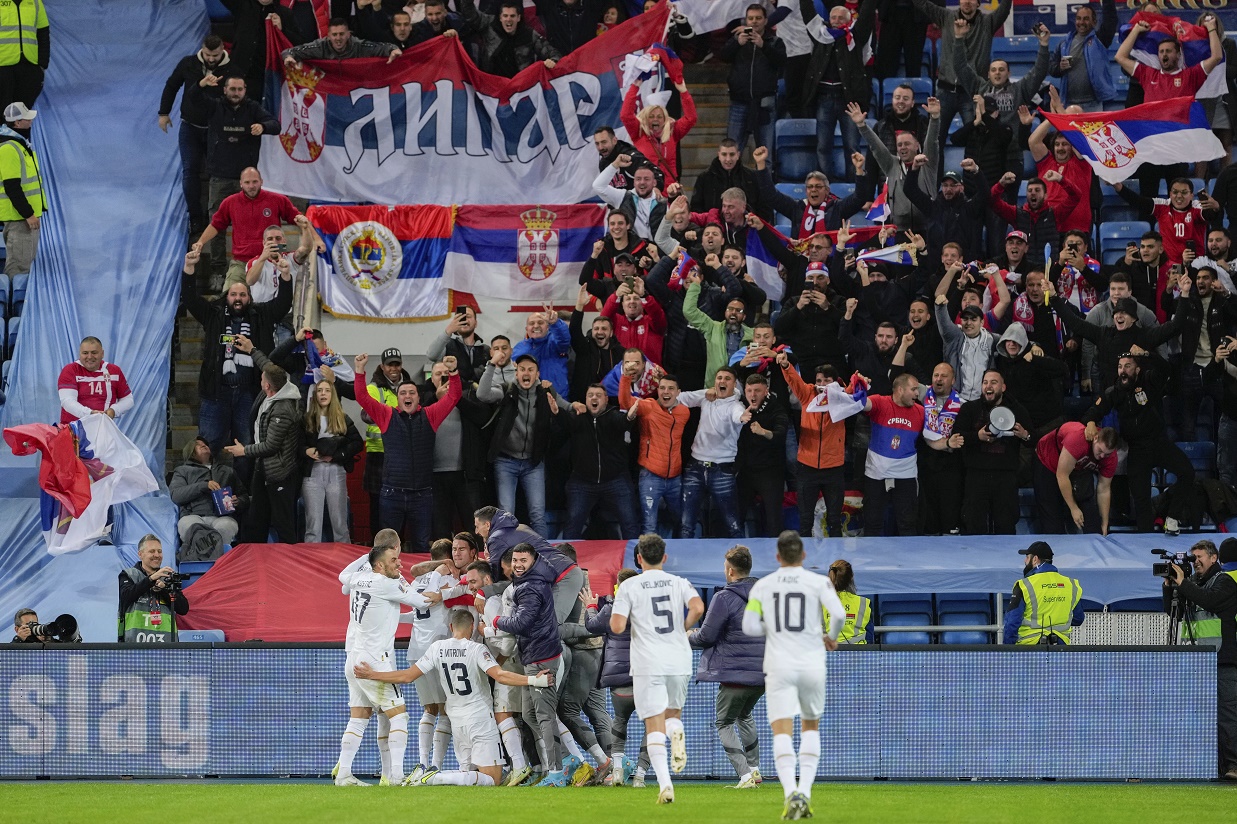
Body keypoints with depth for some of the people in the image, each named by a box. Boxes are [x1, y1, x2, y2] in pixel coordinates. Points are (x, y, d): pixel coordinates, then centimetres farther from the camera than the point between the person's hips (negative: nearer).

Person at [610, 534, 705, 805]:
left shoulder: (629, 586, -1)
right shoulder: (679, 583, 7)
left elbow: (617, 626, -9)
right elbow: (698, 608, -11)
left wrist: (615, 615, 14)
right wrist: (683, 629, 6)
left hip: (648, 663, -3)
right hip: (679, 661, 3)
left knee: (654, 726, -2)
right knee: (673, 713, 23)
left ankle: (664, 783, -16)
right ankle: (677, 733, -14)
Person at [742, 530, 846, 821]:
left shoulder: (762, 585, 4)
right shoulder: (818, 582, 0)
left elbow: (749, 626, -3)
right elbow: (839, 614, -13)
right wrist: (831, 637, 7)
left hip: (779, 666, -1)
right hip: (812, 665, 1)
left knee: (782, 732, -6)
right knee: (810, 728, 20)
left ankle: (791, 792, -28)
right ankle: (805, 790, 6)